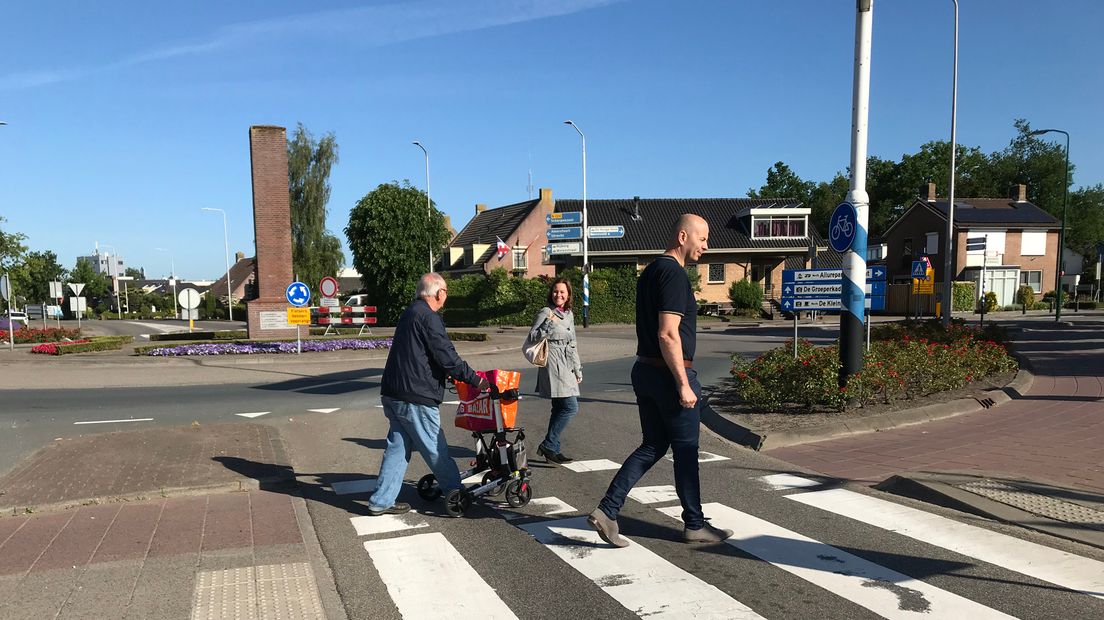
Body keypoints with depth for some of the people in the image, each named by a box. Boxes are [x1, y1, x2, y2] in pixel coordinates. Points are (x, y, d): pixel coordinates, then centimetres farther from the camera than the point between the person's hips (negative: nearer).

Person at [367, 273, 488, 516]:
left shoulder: (410, 313, 17)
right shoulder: (428, 317, -15)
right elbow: (447, 358, -19)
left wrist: (462, 376, 28)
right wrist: (475, 379, -9)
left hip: (393, 395, 10)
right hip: (415, 398, -9)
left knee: (398, 446, 13)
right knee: (436, 449, 4)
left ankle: (381, 501, 15)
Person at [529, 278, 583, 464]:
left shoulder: (569, 314, 16)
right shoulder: (545, 312, -6)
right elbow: (532, 337, -11)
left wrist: (577, 369, 21)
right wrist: (548, 323, -23)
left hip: (566, 366, 8)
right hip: (553, 364, -8)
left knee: (559, 408, 9)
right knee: (570, 407, -13)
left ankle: (552, 450, 15)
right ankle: (548, 445, -5)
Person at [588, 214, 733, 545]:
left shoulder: (650, 272, 14)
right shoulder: (674, 274, -16)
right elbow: (668, 334, -23)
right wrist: (683, 384, -20)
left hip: (644, 370, 9)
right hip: (670, 373, -9)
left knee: (653, 446, 14)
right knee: (685, 450, 5)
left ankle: (607, 510, 7)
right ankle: (694, 524, 20)